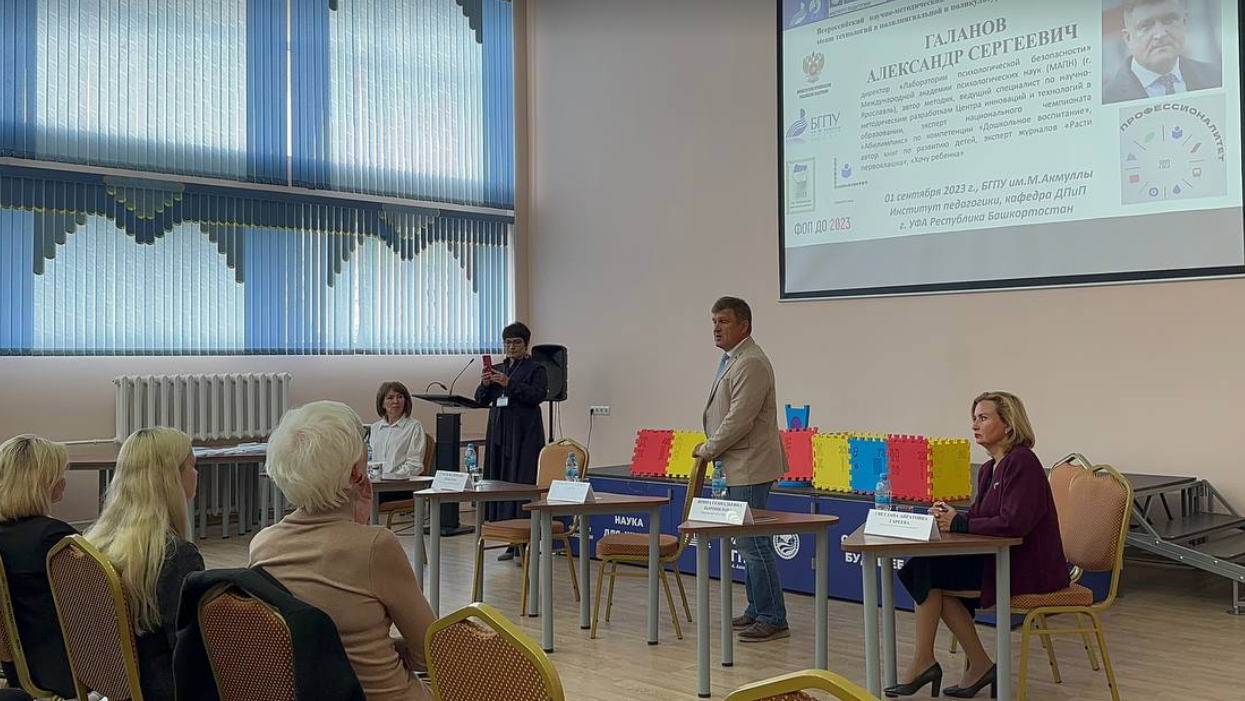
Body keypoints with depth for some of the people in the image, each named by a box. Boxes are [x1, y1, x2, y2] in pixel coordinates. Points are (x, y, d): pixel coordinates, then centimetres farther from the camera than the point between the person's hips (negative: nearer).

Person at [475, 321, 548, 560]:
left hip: (525, 434, -6)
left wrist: (510, 384, -22)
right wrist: (485, 384, -8)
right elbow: (481, 400, 13)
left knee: (523, 484, -10)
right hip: (499, 432, 6)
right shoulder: (497, 369, 17)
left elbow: (537, 395, -13)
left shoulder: (536, 369, 2)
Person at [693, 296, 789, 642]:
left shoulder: (750, 363, -17)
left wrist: (708, 449, -10)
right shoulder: (730, 359, 17)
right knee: (749, 542, 15)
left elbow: (740, 419, -22)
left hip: (750, 467, -11)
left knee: (753, 543, -8)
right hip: (740, 467, 11)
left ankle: (772, 620, -2)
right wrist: (713, 449, 14)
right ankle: (757, 611, 24)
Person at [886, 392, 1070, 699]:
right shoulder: (990, 468, 12)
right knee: (924, 567, -4)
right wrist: (951, 515, -5)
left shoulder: (1021, 461, -16)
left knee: (930, 577, -10)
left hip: (1028, 568, -9)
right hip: (1002, 560, 9)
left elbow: (1013, 523, -26)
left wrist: (958, 524, -17)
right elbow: (979, 516, 17)